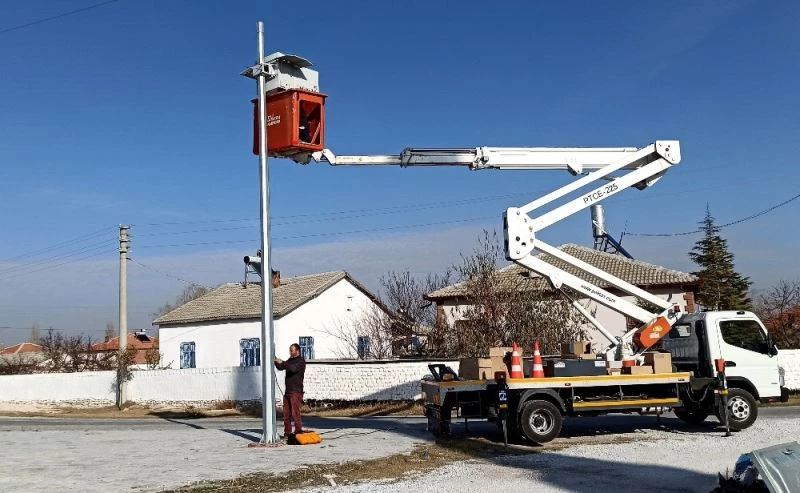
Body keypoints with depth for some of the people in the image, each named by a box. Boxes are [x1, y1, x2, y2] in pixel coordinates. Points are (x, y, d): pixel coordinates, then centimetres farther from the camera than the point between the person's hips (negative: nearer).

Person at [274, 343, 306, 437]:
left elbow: (293, 368, -22)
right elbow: (280, 367, 19)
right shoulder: (290, 360, 19)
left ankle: (298, 432, -8)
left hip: (296, 391, -7)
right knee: (286, 414, 7)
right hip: (287, 391, 7)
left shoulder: (301, 361, -5)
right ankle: (287, 433, 12)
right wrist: (276, 362, 2)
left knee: (295, 413, -11)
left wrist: (282, 362, -21)